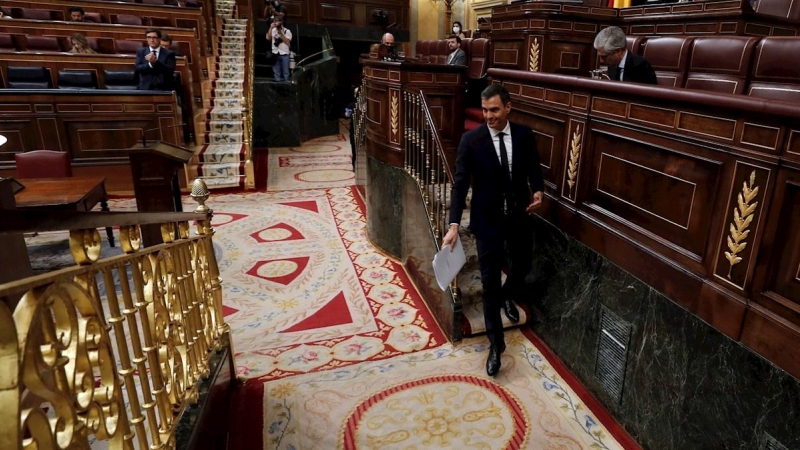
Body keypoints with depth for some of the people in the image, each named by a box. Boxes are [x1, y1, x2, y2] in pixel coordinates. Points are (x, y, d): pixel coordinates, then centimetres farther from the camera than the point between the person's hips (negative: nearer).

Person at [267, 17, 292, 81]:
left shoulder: (287, 31, 4)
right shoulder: (273, 30, 13)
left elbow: (287, 42, -8)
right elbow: (268, 37, -2)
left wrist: (281, 33, -13)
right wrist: (271, 28, -8)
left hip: (284, 54, -2)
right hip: (275, 54, 2)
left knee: (285, 72, -2)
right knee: (276, 72, 4)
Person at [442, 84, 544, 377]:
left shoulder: (524, 135, -4)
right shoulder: (471, 140, -13)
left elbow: (533, 168, 10)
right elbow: (460, 183, -14)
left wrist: (538, 190, -11)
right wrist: (454, 225, -21)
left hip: (519, 215, 3)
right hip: (488, 219, -3)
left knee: (523, 265, 20)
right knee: (490, 281, 1)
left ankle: (508, 297, 56)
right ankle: (495, 344, 16)